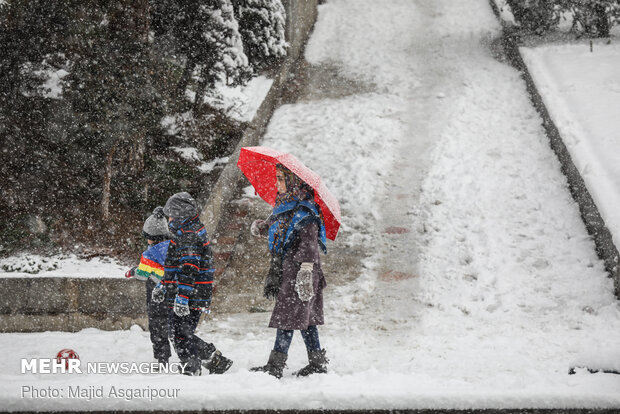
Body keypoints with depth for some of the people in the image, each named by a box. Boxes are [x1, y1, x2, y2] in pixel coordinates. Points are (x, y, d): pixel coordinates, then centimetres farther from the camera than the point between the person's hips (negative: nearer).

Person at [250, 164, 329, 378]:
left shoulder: (305, 210, -14)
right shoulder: (283, 205, 13)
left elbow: (309, 245, -20)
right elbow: (275, 224, 31)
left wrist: (305, 273, -25)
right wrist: (262, 226, 10)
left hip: (298, 270, -9)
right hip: (284, 268, 9)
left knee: (288, 316, -9)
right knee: (305, 317, 11)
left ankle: (276, 365, -9)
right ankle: (318, 362, 17)